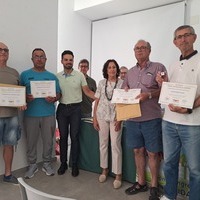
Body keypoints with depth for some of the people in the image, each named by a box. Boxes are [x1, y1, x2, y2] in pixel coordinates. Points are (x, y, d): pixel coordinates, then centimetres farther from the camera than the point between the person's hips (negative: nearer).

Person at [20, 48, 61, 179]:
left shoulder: (52, 76, 8)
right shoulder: (25, 75, 5)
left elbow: (58, 94, 8)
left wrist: (53, 99, -13)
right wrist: (25, 97, -18)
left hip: (49, 114, 1)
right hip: (30, 114, -1)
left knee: (48, 141, 9)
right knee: (31, 141, 8)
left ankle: (47, 163, 27)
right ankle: (32, 165, 26)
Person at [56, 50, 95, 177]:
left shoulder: (80, 75, -2)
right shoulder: (57, 76, 5)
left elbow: (87, 91, 0)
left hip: (75, 108, -2)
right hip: (62, 108, 2)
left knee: (74, 137, 3)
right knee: (63, 136, 10)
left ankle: (74, 164, 16)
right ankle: (63, 163, 24)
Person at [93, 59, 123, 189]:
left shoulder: (122, 83, -1)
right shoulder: (102, 83, 6)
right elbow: (97, 102, 7)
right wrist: (94, 118, 3)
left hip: (115, 117, -3)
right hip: (102, 115, 3)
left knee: (115, 144, -2)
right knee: (103, 143, 11)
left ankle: (118, 174, 11)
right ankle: (105, 169, 27)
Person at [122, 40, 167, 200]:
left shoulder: (158, 67, 1)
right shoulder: (130, 72, 17)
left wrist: (149, 94, -20)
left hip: (151, 119, -4)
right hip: (132, 118, 5)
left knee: (152, 153, 5)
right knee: (138, 151, 13)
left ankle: (154, 186, 24)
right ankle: (141, 183, 30)